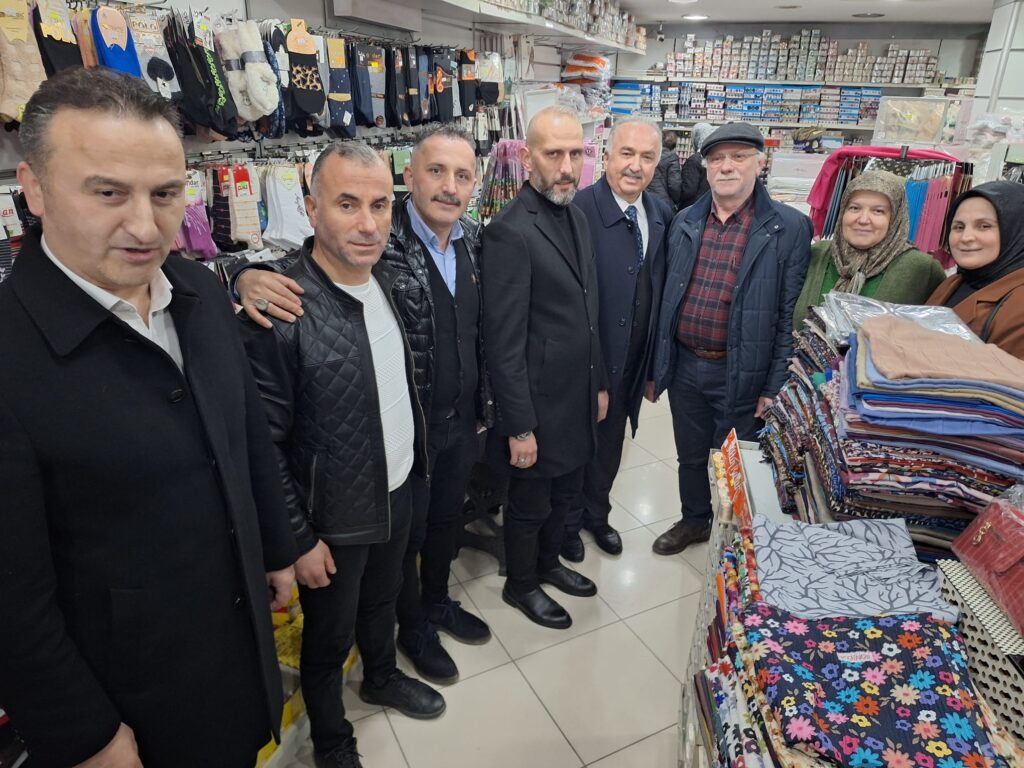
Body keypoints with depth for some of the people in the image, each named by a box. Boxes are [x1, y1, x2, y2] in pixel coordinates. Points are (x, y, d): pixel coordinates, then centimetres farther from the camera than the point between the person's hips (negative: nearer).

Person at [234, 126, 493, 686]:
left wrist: (484, 402, 11)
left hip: (461, 419, 6)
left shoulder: (475, 240, -2)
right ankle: (412, 626, 43)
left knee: (447, 518, 25)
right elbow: (294, 270, -21)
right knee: (406, 530, 16)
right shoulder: (380, 240, -21)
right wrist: (251, 277, -43)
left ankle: (437, 601, 53)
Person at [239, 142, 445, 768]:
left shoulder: (389, 280, -3)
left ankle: (383, 677, 57)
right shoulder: (279, 313, -26)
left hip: (401, 490, 6)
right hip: (334, 517, -6)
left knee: (384, 600, 29)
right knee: (330, 638, 19)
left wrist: (415, 462, 12)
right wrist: (298, 539, -14)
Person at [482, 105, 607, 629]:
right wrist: (519, 427, -19)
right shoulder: (510, 231, -21)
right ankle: (520, 585, 38)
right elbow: (504, 343, -22)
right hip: (539, 405, -8)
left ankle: (547, 562, 48)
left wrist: (600, 382, 16)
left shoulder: (575, 216, 7)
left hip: (579, 397, 8)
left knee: (567, 492, 24)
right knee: (531, 504, 13)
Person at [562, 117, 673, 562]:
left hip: (630, 364, 6)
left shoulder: (662, 215, 1)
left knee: (610, 445, 24)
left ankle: (596, 513, 49)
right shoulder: (579, 211, -21)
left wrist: (652, 362, 8)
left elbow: (660, 289, 7)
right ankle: (568, 522, 41)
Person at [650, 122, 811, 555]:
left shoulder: (789, 228, -9)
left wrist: (774, 388, -12)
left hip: (741, 373, -4)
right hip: (684, 366, 4)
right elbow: (667, 297, 9)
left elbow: (790, 316, -10)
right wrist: (656, 365, 9)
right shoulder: (684, 223, 4)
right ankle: (694, 521, 44)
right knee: (690, 455, 20)